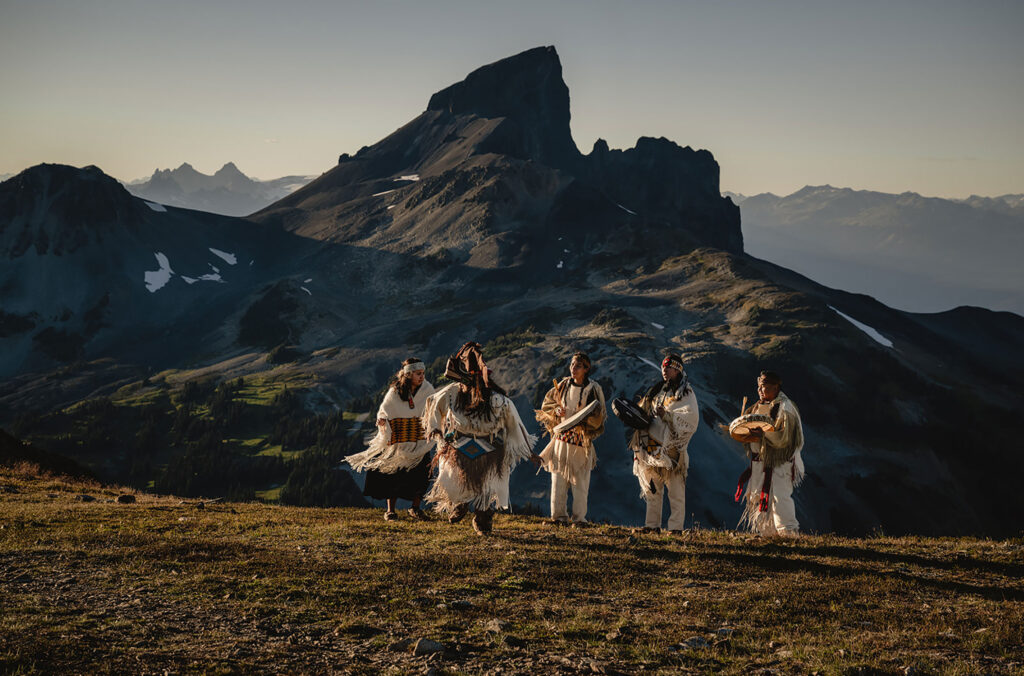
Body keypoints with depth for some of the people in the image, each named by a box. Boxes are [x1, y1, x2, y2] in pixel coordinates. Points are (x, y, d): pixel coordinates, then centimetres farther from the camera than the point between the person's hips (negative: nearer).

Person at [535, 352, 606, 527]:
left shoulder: (593, 389, -3)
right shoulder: (563, 385, 7)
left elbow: (598, 417, -3)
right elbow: (547, 403, 14)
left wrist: (583, 419, -21)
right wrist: (556, 409, -7)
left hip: (581, 440, -3)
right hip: (561, 436, 3)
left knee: (580, 480, -2)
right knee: (558, 479, 2)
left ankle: (579, 517, 6)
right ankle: (559, 516, 9)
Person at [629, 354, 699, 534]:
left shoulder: (686, 393, -1)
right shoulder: (657, 391, 18)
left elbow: (691, 418, -14)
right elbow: (645, 411, 23)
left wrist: (667, 415, -23)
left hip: (672, 447, -6)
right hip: (653, 447, 6)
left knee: (676, 490, -5)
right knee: (653, 488, 9)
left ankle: (676, 526, -2)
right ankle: (652, 524, 14)